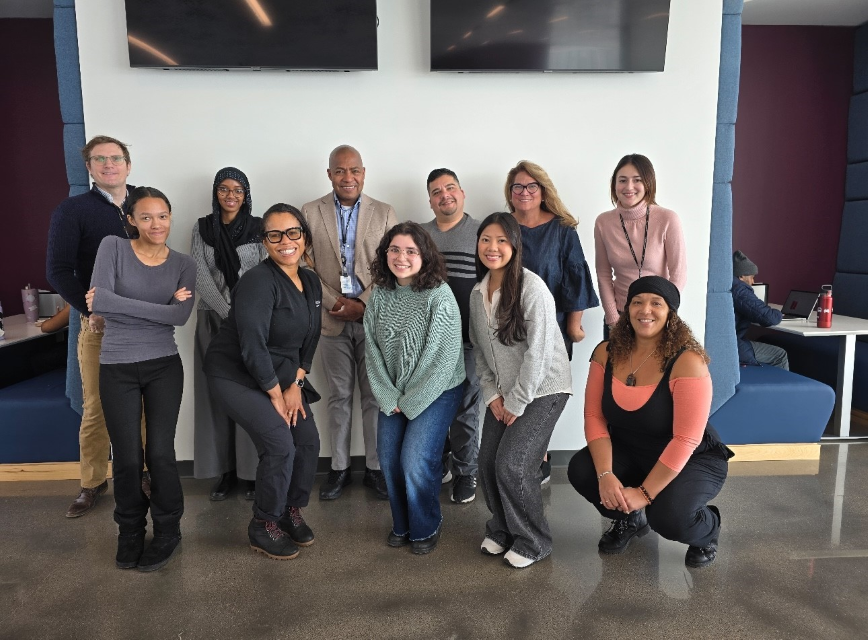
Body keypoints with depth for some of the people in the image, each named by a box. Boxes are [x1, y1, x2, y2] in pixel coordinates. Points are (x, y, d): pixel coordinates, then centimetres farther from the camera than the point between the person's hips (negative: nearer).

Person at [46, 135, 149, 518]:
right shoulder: (73, 210, 1)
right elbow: (58, 271, -3)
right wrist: (92, 311, -9)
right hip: (99, 326, -2)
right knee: (96, 408, 4)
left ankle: (144, 471, 22)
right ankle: (92, 484, 18)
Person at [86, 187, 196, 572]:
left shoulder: (183, 264, 1)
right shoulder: (113, 247, -3)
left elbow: (181, 316, -15)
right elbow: (98, 301, -17)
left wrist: (118, 303, -16)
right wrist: (162, 307, -16)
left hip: (164, 366, 1)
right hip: (117, 369, 0)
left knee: (160, 453, -1)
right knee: (127, 458, 4)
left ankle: (168, 532, 21)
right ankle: (130, 533, 28)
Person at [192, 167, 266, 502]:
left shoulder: (259, 227, 1)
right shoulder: (202, 228, 7)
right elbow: (201, 276, -1)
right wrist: (228, 314, -12)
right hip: (213, 319, 2)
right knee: (216, 393, 4)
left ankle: (252, 471, 7)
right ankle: (224, 469, 14)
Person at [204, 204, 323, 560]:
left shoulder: (311, 282, 2)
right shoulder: (258, 282, -22)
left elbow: (310, 340, 6)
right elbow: (252, 347, -25)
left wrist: (296, 386, -4)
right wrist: (276, 396, -16)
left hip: (281, 377, 7)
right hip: (235, 375, -7)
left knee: (309, 441, -1)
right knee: (280, 444, -16)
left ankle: (291, 511, 24)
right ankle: (264, 527, 7)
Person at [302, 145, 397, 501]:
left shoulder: (384, 213, 4)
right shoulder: (311, 213, 5)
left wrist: (364, 304, -11)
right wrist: (333, 303, -10)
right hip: (332, 320, 1)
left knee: (374, 395, 6)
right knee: (339, 397, 9)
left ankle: (375, 468, 18)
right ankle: (339, 469, 21)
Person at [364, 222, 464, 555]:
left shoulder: (439, 296, -17)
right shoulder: (380, 295, -1)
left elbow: (445, 356, -18)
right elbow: (372, 349, 1)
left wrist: (411, 401, -13)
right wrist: (389, 397, -6)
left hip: (436, 391, -5)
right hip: (394, 394, 5)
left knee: (415, 461, -11)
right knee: (388, 457, 1)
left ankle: (426, 528, 17)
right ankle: (401, 525, 27)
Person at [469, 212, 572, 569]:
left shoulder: (532, 288, -17)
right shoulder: (478, 293, 4)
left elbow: (538, 351, -19)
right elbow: (479, 349, 9)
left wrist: (517, 403, -15)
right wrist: (492, 394, 0)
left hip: (542, 390, -6)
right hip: (503, 393, 6)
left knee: (512, 464, -12)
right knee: (488, 463, 2)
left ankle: (533, 543, 11)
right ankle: (501, 531, 27)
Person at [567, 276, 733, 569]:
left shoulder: (687, 362, -25)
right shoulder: (607, 353, -10)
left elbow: (685, 440, -26)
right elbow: (594, 416, -11)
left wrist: (645, 493, -26)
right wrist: (605, 474, -24)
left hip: (692, 460, -4)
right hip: (630, 452, 5)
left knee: (669, 517, -31)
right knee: (581, 470, -21)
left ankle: (707, 530, 11)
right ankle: (629, 519, 14)